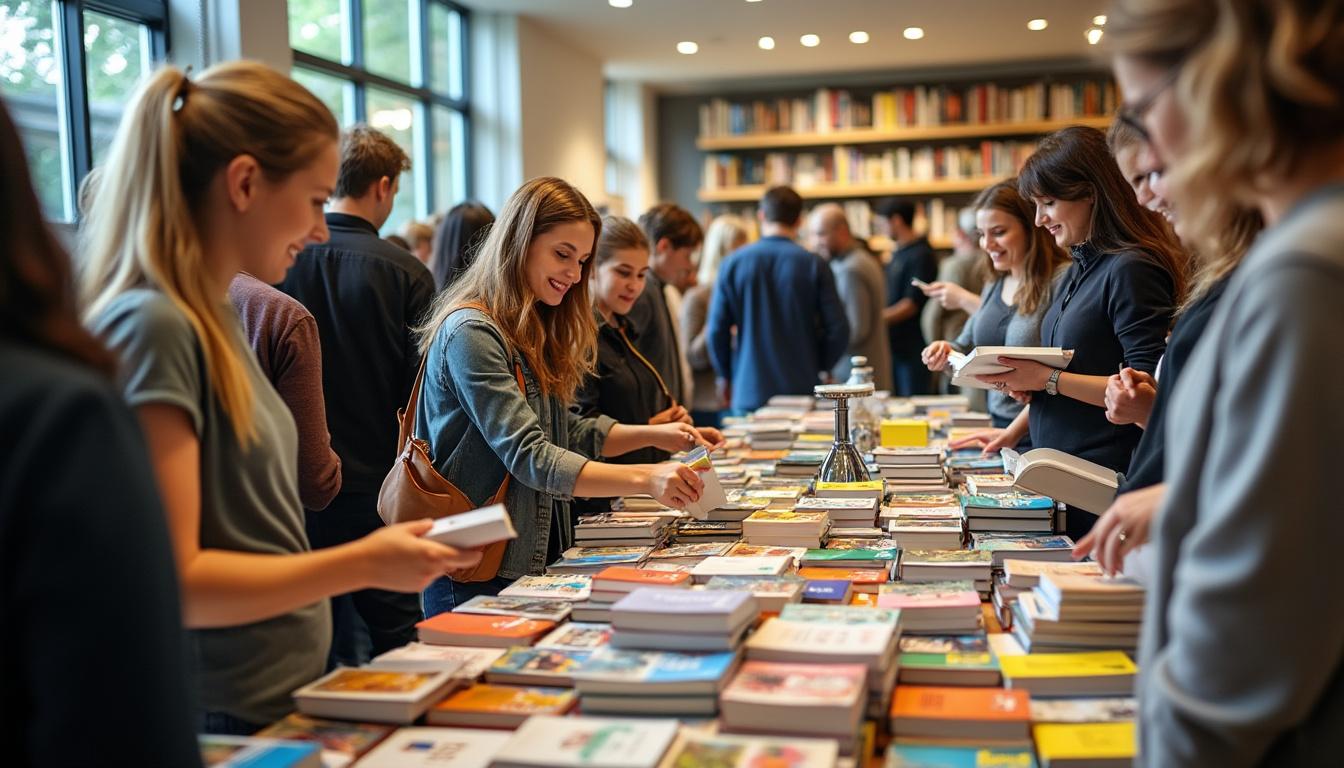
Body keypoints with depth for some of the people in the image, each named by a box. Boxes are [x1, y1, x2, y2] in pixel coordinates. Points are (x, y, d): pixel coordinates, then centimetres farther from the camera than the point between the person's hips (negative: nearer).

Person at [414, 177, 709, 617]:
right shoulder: (471, 333, -18)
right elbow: (530, 457, -25)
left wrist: (653, 435, 2)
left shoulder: (535, 332, 12)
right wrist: (644, 478, -33)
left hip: (535, 561, 9)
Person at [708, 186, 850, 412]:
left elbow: (717, 330, -1)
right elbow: (838, 330, -5)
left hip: (750, 392, 1)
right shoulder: (814, 264, -3)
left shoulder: (733, 264, -1)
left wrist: (725, 375, 14)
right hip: (802, 389, 0)